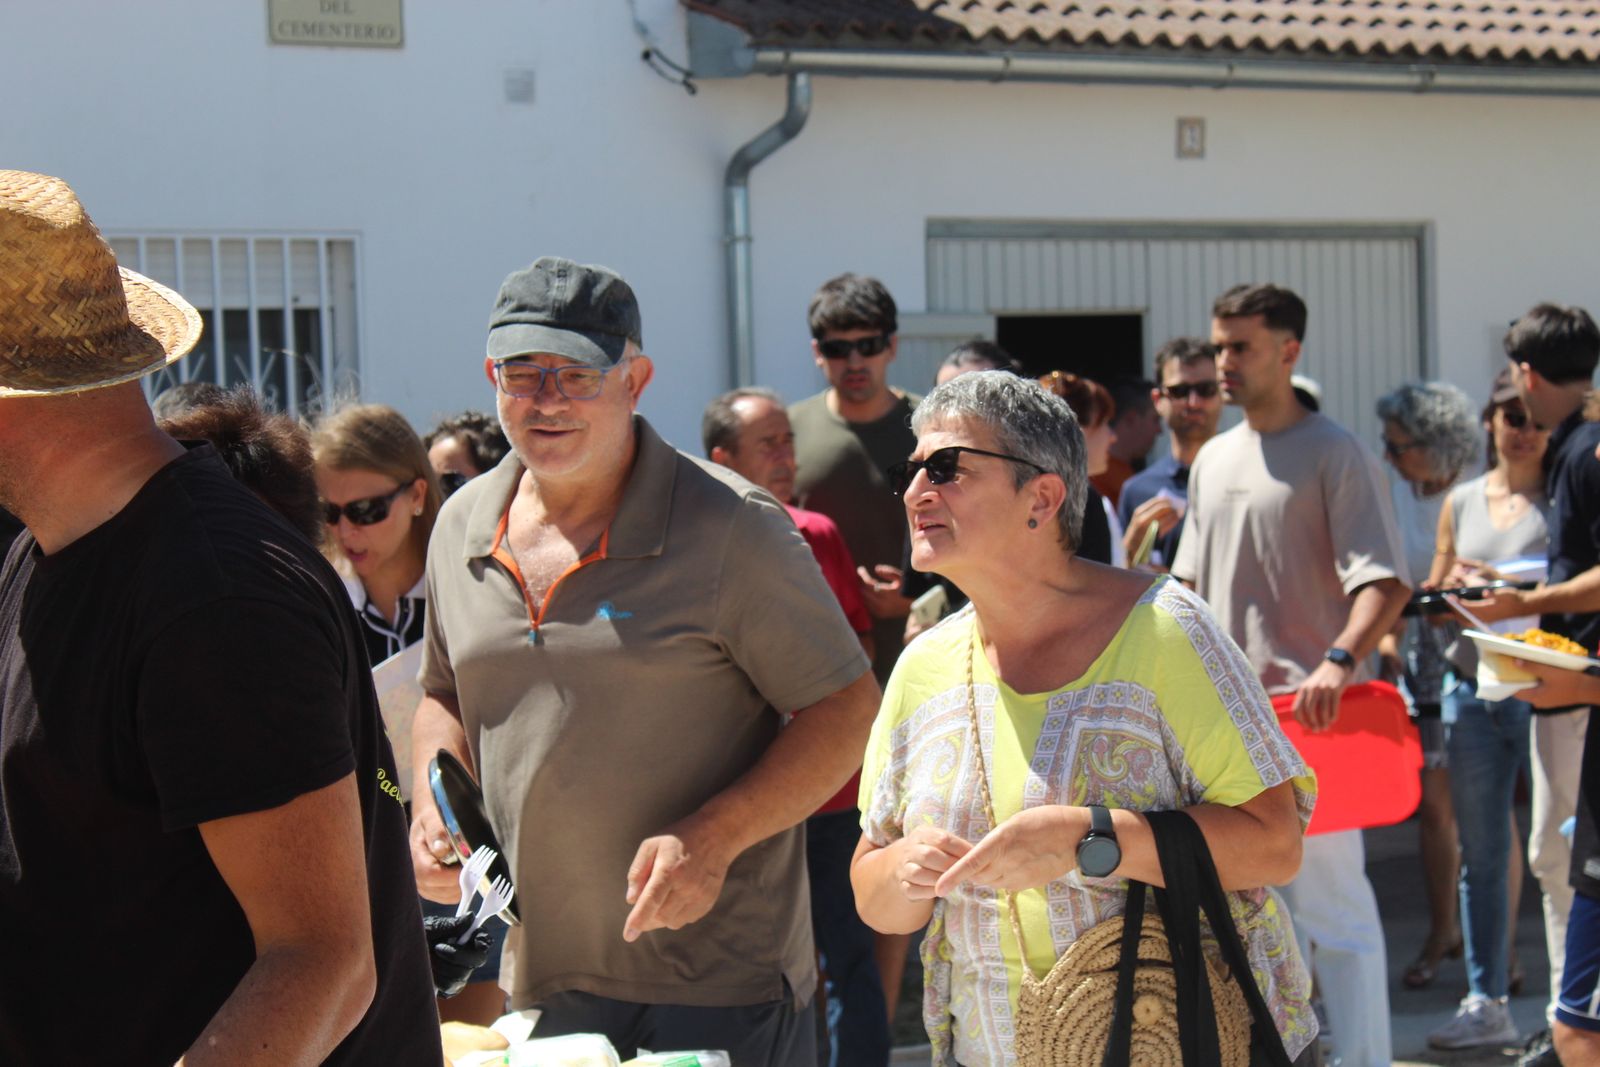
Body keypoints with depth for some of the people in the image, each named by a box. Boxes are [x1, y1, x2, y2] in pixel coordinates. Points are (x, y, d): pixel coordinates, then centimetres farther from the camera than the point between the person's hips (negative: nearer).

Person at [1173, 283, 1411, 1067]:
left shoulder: (1334, 454, -8)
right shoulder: (1214, 460, 14)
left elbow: (1385, 581, -18)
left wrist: (1339, 662, -33)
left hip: (1312, 712, -7)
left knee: (1331, 899, -6)